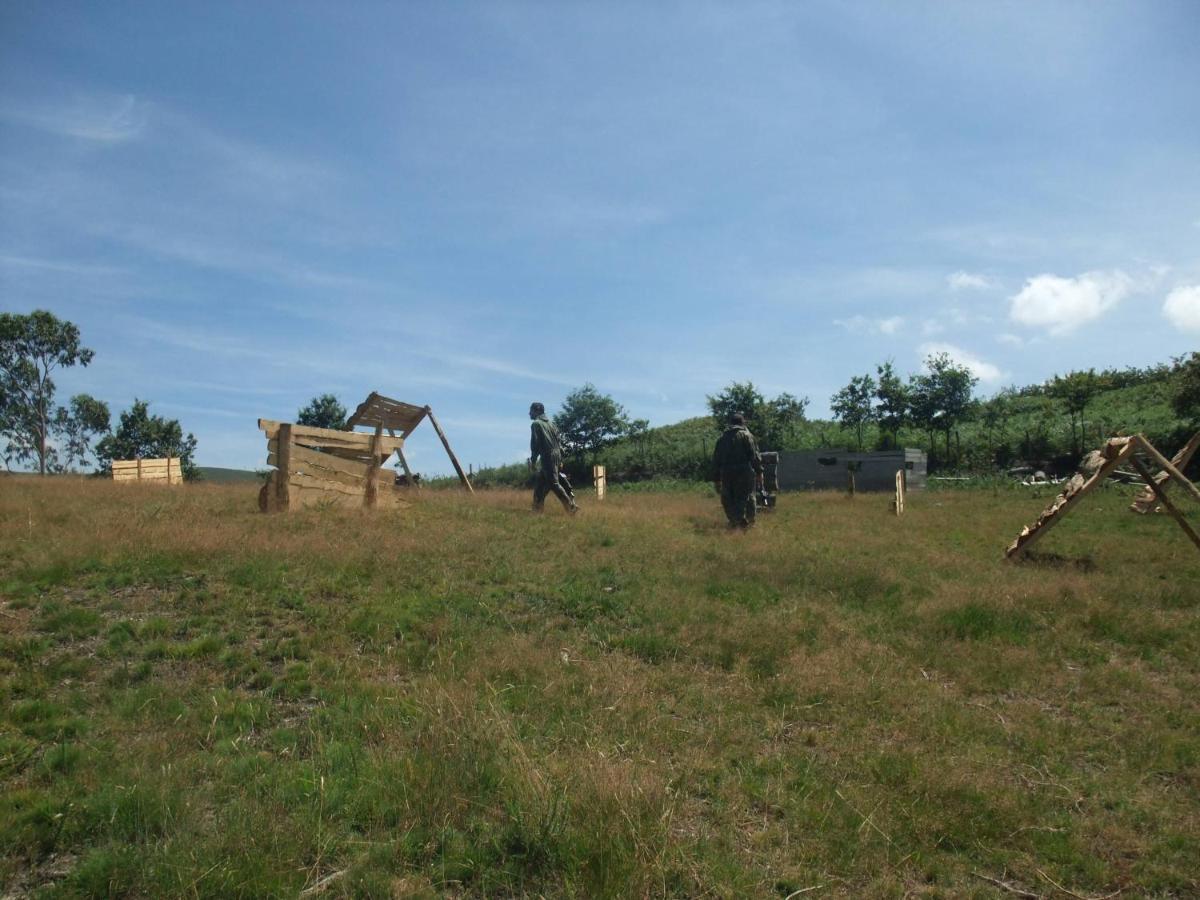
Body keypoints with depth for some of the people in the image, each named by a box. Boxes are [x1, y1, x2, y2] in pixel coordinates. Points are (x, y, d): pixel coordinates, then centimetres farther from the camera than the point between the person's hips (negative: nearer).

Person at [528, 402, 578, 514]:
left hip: (547, 457, -8)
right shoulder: (551, 423, 18)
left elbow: (535, 443, -11)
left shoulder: (535, 424, -4)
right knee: (540, 483, 16)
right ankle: (537, 509, 17)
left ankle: (571, 506, -17)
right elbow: (558, 441, 16)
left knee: (554, 483, -9)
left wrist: (533, 461, -7)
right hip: (556, 455, 8)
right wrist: (560, 460, 18)